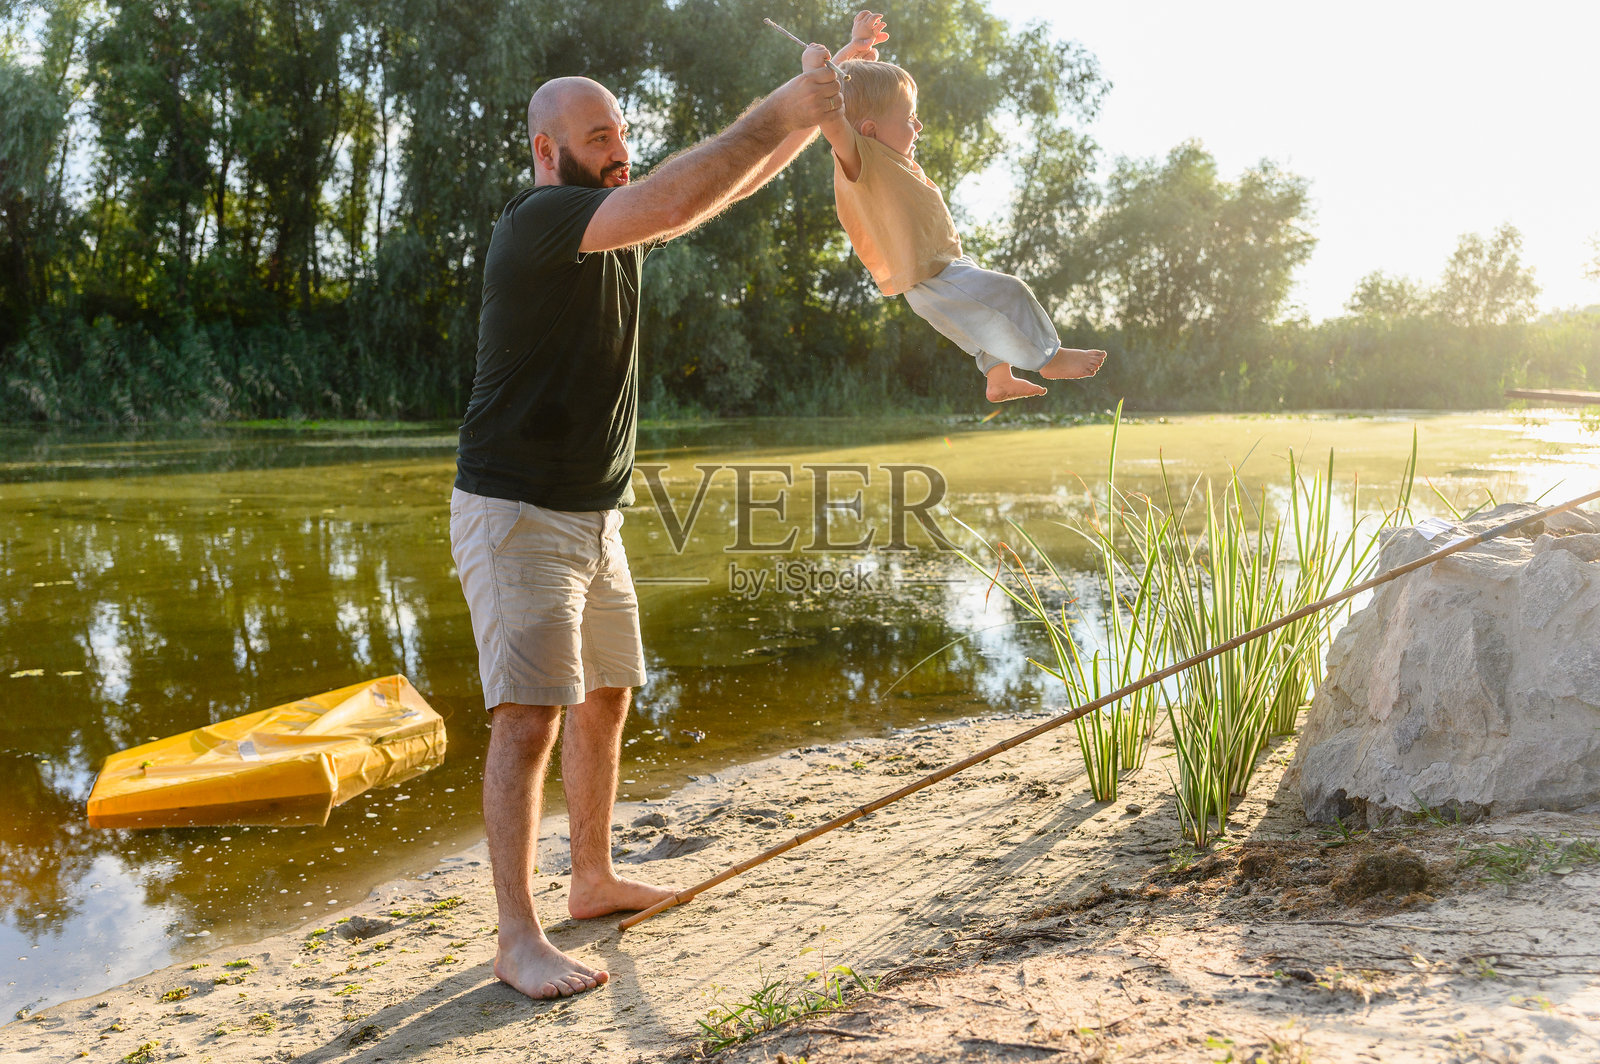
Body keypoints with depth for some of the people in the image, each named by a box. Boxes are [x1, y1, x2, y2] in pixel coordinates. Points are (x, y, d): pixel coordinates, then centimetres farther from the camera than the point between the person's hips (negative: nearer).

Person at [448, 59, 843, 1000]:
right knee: (531, 716, -12)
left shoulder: (618, 226, 11)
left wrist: (812, 115, 2)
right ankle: (519, 938, -5)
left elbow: (730, 185, 14)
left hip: (595, 517, 9)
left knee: (606, 700, 15)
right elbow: (676, 199, -31)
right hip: (517, 515, -9)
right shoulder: (539, 222, -16)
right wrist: (777, 114, -24)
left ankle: (596, 879, 30)